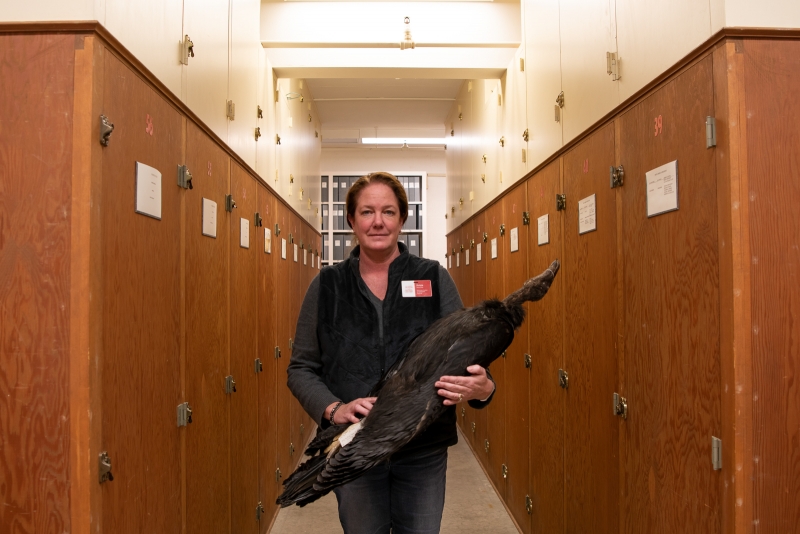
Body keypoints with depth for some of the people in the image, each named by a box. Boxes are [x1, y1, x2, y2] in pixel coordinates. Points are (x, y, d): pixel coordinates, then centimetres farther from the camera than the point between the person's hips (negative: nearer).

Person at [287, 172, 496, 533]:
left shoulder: (434, 278, -1)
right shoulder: (327, 285, 0)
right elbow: (301, 368, 2)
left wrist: (482, 388, -23)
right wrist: (333, 409, -16)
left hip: (423, 450, 0)